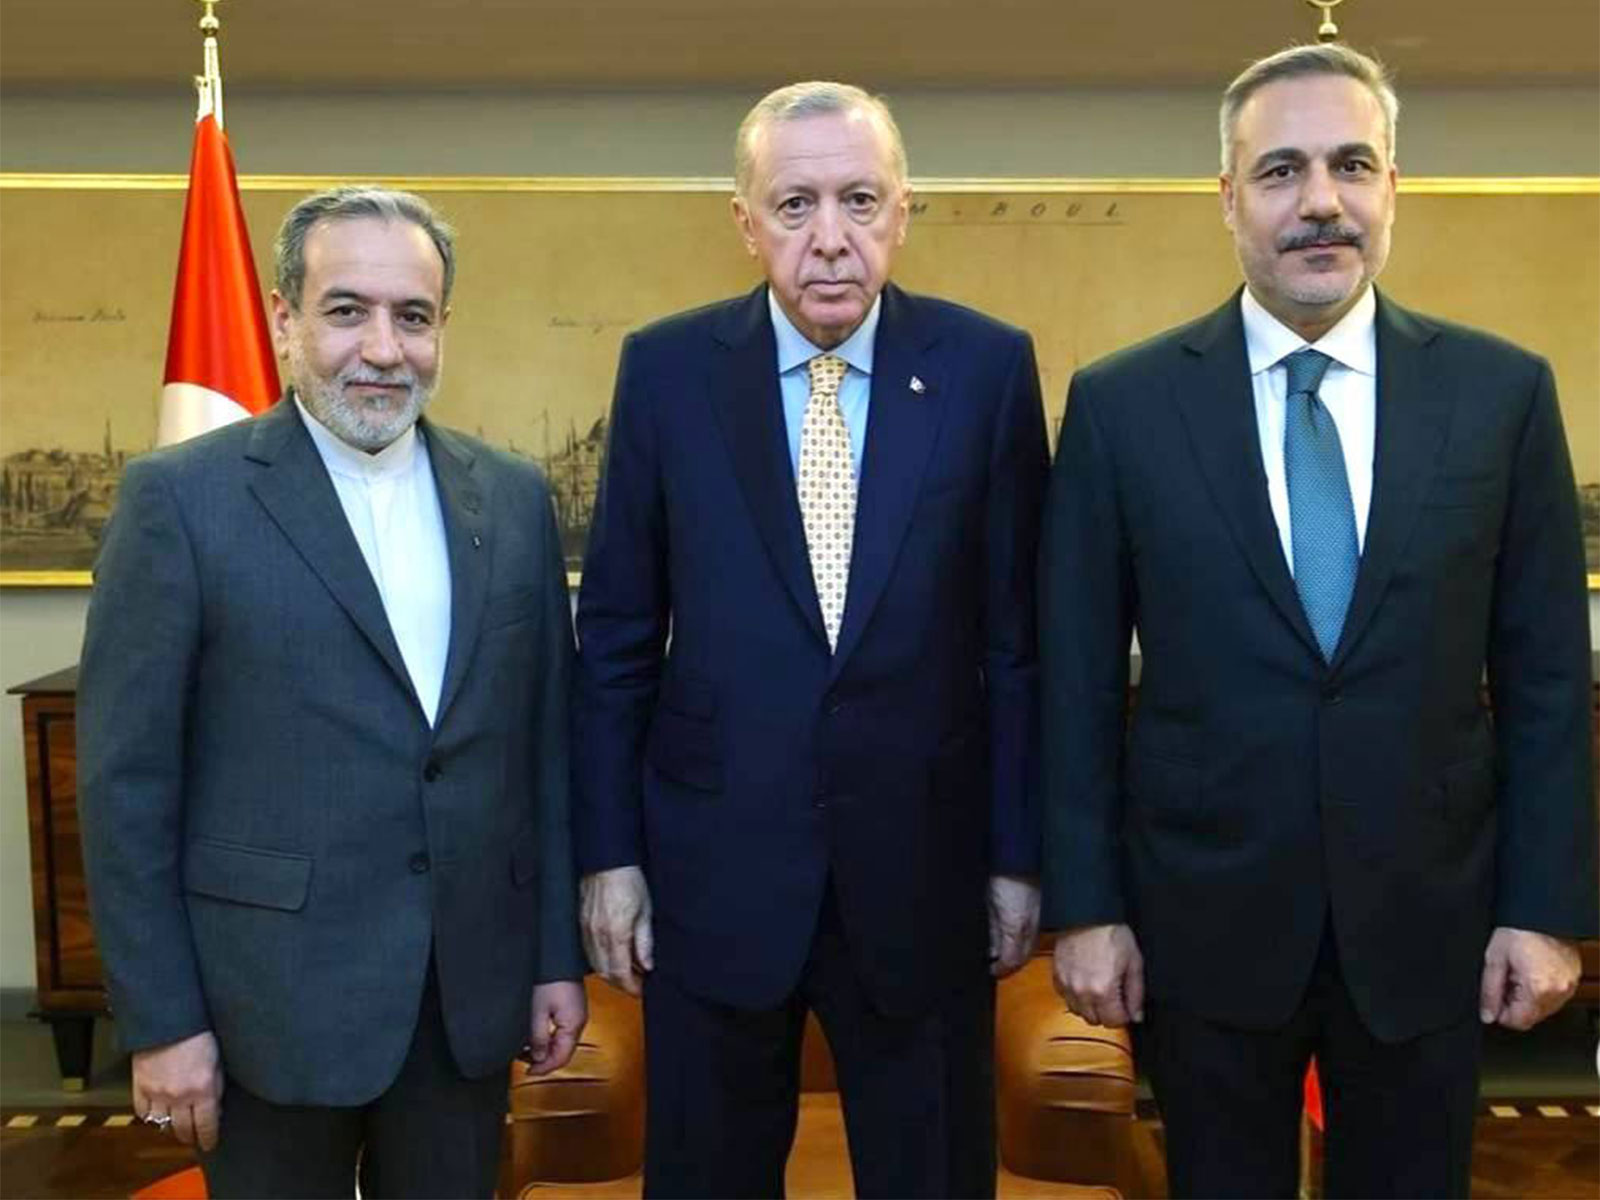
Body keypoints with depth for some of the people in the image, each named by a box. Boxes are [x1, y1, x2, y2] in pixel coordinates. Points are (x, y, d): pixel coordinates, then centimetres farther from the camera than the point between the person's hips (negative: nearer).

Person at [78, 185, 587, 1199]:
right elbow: (127, 780, -7)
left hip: (473, 985, 4)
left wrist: (558, 953, 7)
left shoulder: (513, 498, 4)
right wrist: (160, 1020, -8)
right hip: (273, 994, -3)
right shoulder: (182, 496, -8)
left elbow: (546, 740, 7)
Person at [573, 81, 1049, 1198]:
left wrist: (1018, 853, 1)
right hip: (714, 868, 1)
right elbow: (617, 637, 1)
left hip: (921, 867, 0)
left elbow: (1018, 634, -1)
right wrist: (609, 852, 0)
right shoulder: (666, 368, -3)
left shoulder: (990, 366, -4)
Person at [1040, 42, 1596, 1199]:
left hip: (1426, 913, 1)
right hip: (1203, 915, -1)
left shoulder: (1504, 392, -1)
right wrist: (1085, 903, -4)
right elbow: (1079, 677, -3)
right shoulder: (1122, 404, -5)